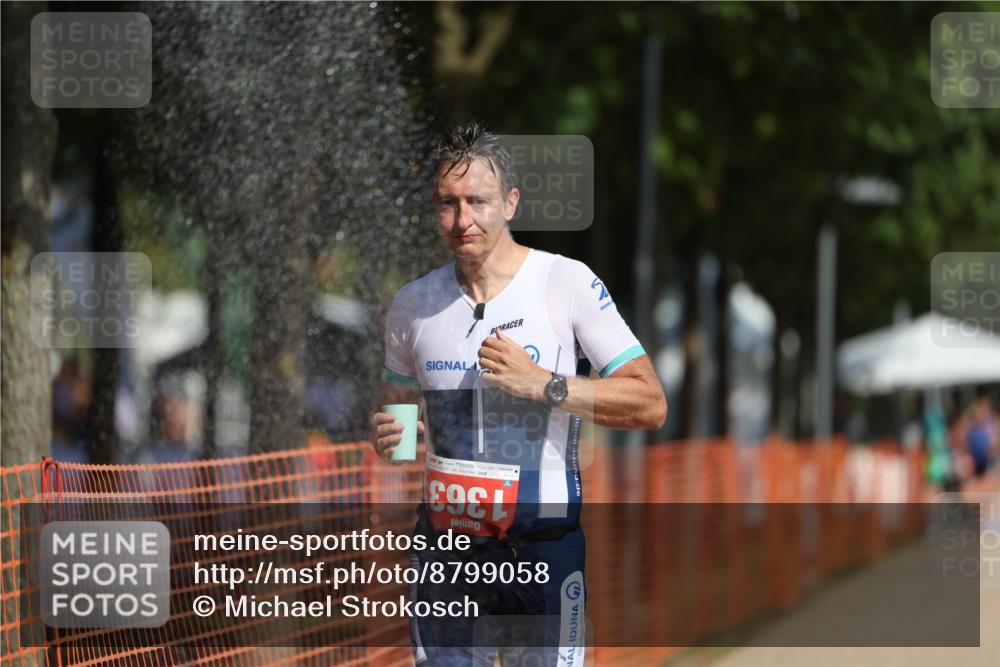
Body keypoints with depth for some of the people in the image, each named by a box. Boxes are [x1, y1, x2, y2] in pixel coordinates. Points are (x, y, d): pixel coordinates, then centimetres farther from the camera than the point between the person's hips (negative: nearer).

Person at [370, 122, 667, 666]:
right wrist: (385, 434, -2)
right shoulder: (413, 304, 7)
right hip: (445, 555, 4)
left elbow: (650, 405, -8)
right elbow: (396, 403, 22)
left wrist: (542, 384, -18)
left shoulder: (567, 283, -6)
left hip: (542, 553, -4)